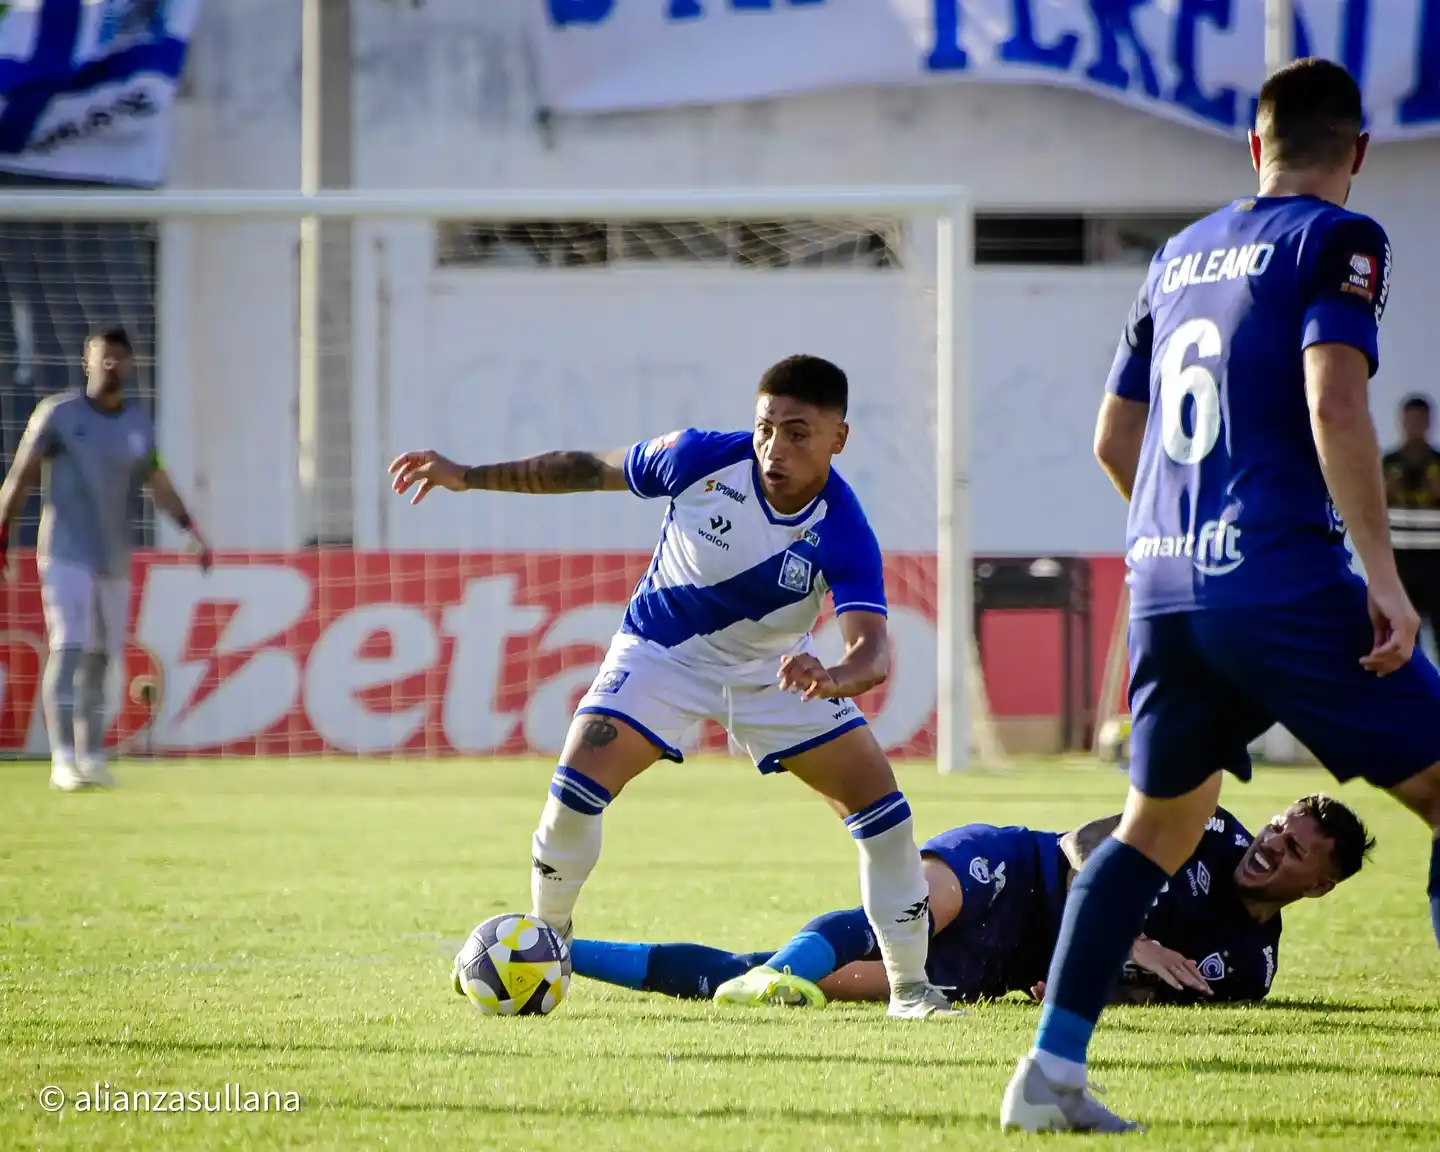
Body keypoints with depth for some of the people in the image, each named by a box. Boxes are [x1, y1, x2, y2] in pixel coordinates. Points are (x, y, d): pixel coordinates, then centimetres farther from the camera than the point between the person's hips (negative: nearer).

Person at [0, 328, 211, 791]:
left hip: (115, 560, 5)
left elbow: (157, 483, 10)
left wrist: (190, 527, -5)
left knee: (98, 659, 8)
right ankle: (64, 758, -21)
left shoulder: (139, 424, 9)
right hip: (66, 556, -5)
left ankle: (91, 756, 16)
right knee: (68, 647, -16)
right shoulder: (58, 413, -4)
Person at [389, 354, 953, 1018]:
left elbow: (874, 651, -41)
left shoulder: (842, 533, -29)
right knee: (577, 783, -18)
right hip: (663, 648, 0)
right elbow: (591, 469, -8)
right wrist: (468, 477, -4)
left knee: (877, 795, -10)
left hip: (775, 666, 0)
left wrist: (832, 678, -65)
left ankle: (910, 988, 4)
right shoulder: (702, 459, -26)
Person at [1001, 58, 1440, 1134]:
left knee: (1158, 825, 21)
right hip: (1285, 585, -7)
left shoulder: (1180, 255, 18)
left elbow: (1114, 439, 24)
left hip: (1165, 590, 7)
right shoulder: (1337, 241, -3)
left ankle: (1052, 1069, 13)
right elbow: (1334, 406, -18)